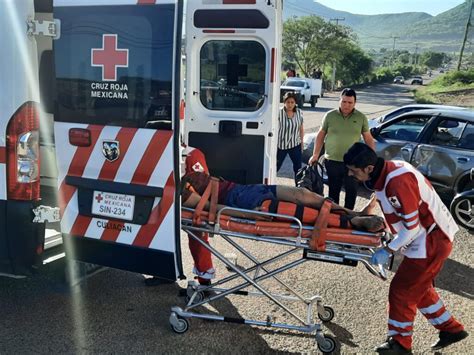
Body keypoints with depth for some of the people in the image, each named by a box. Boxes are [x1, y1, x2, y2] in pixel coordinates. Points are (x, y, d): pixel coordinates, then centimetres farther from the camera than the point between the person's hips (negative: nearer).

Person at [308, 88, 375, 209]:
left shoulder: (361, 118, 1)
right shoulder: (330, 115, 1)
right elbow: (320, 136, 7)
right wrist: (315, 155, 2)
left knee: (352, 191, 7)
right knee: (333, 190, 12)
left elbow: (368, 139, 4)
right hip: (332, 161, 0)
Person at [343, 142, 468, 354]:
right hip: (428, 237, 9)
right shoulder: (386, 171, -2)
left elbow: (413, 227, -26)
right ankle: (451, 329, 36)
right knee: (419, 287, 22)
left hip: (431, 241, -9)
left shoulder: (397, 182, -30)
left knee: (401, 291, 1)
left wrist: (388, 251, -18)